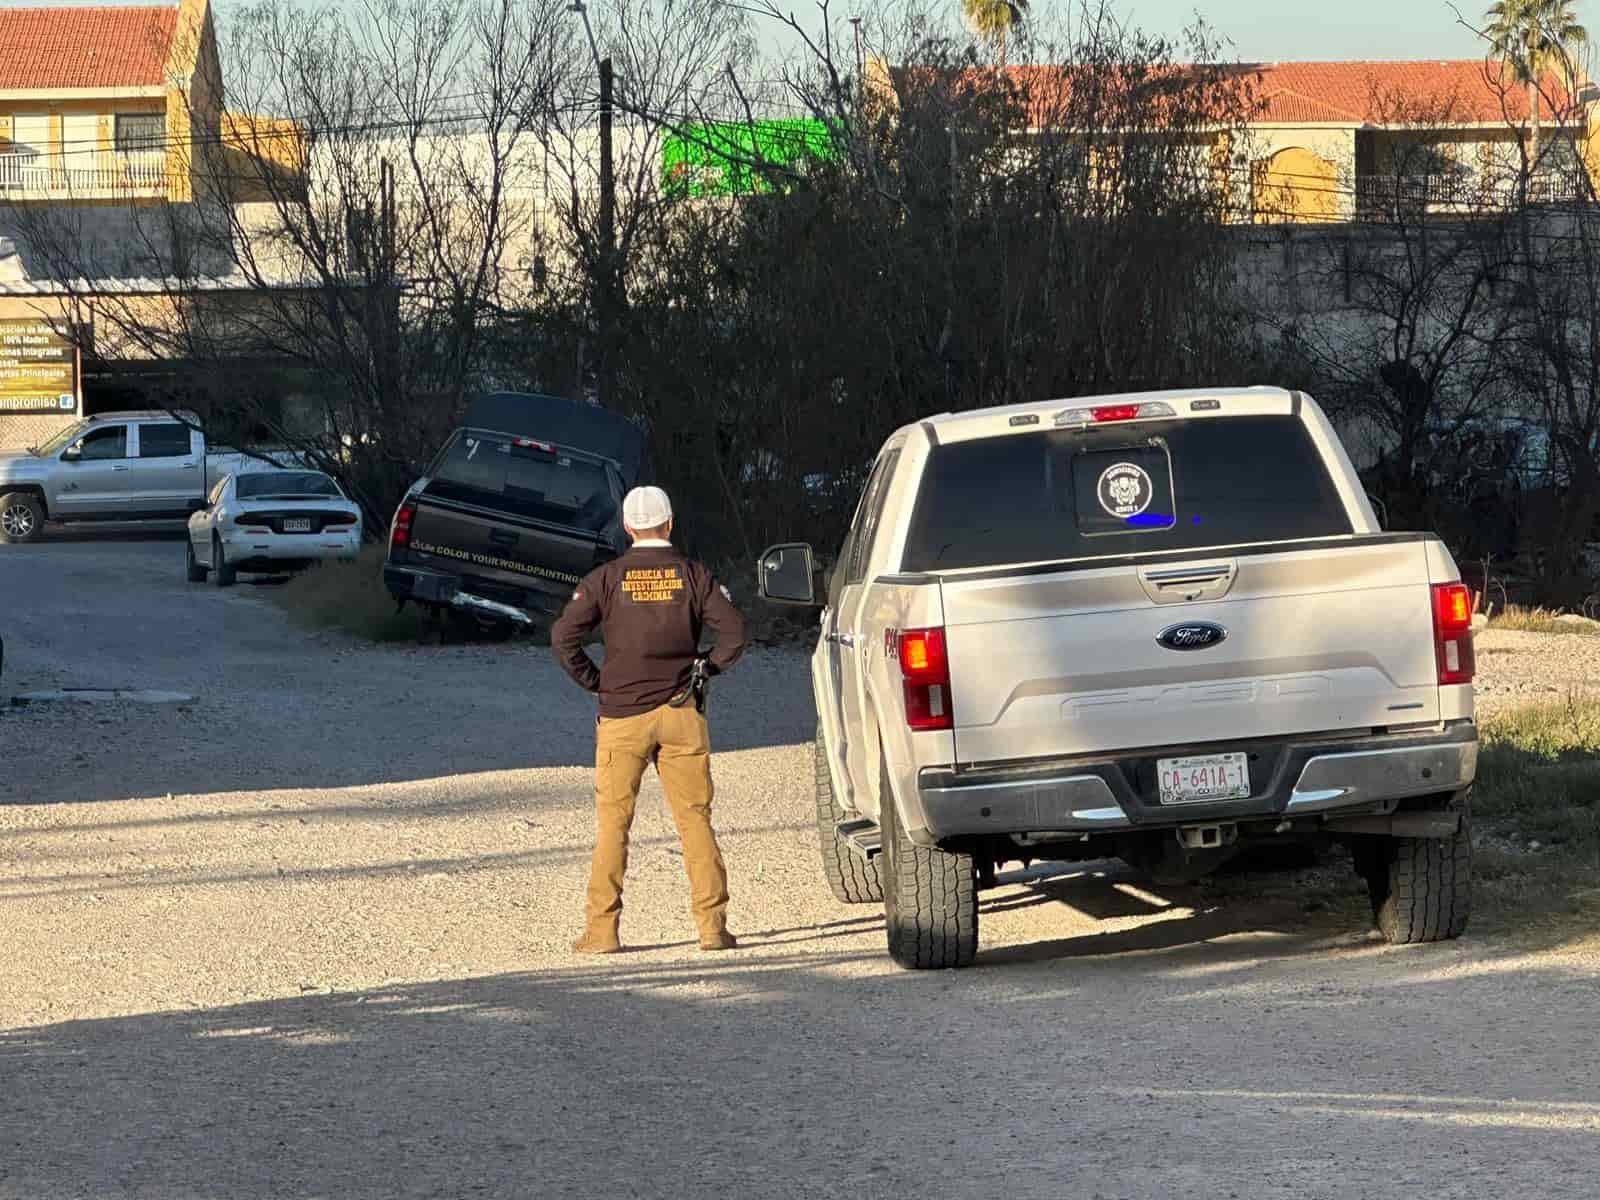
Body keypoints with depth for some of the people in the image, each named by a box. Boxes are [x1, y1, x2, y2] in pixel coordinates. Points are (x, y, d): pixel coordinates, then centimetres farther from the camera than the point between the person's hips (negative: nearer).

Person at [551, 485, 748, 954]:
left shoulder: (607, 578, -1)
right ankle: (712, 925, 0)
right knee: (695, 819, 4)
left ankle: (602, 929, 0)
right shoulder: (693, 575, 1)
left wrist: (595, 682, 3)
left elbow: (564, 636, -8)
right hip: (681, 713, 1)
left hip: (623, 712, -1)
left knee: (612, 823, 3)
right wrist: (706, 669, 8)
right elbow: (734, 633, -6)